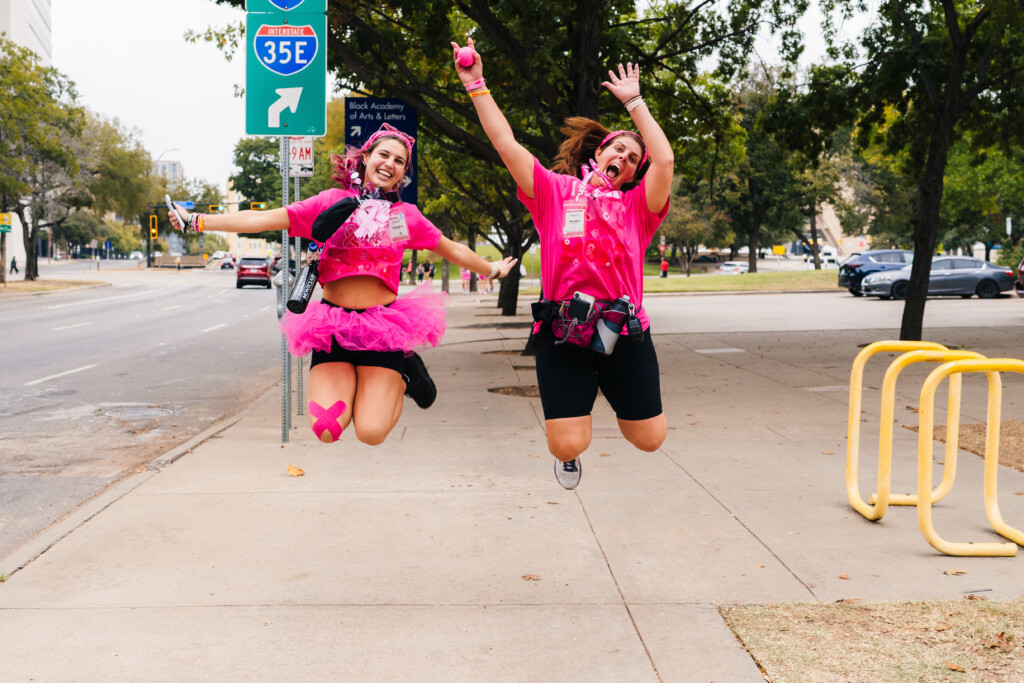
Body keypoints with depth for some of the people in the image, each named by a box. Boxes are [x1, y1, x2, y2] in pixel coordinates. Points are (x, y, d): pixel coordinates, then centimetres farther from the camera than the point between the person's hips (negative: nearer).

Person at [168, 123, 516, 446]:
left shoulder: (406, 215, 9)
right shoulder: (332, 201, 5)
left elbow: (453, 250, 25)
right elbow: (263, 219, 0)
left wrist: (492, 270, 35)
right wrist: (196, 220, -5)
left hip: (383, 327, 0)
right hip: (332, 327, 0)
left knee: (371, 433, -14)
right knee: (326, 429, -15)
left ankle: (402, 376, 16)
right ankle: (347, 384, 17)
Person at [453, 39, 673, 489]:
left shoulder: (636, 206, 9)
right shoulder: (555, 191, 8)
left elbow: (664, 159, -7)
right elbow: (506, 143, 3)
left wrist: (633, 102, -1)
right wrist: (476, 85, 1)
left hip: (625, 333, 2)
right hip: (562, 334, -1)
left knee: (650, 440, 8)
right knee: (568, 445, -9)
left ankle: (612, 390, 41)